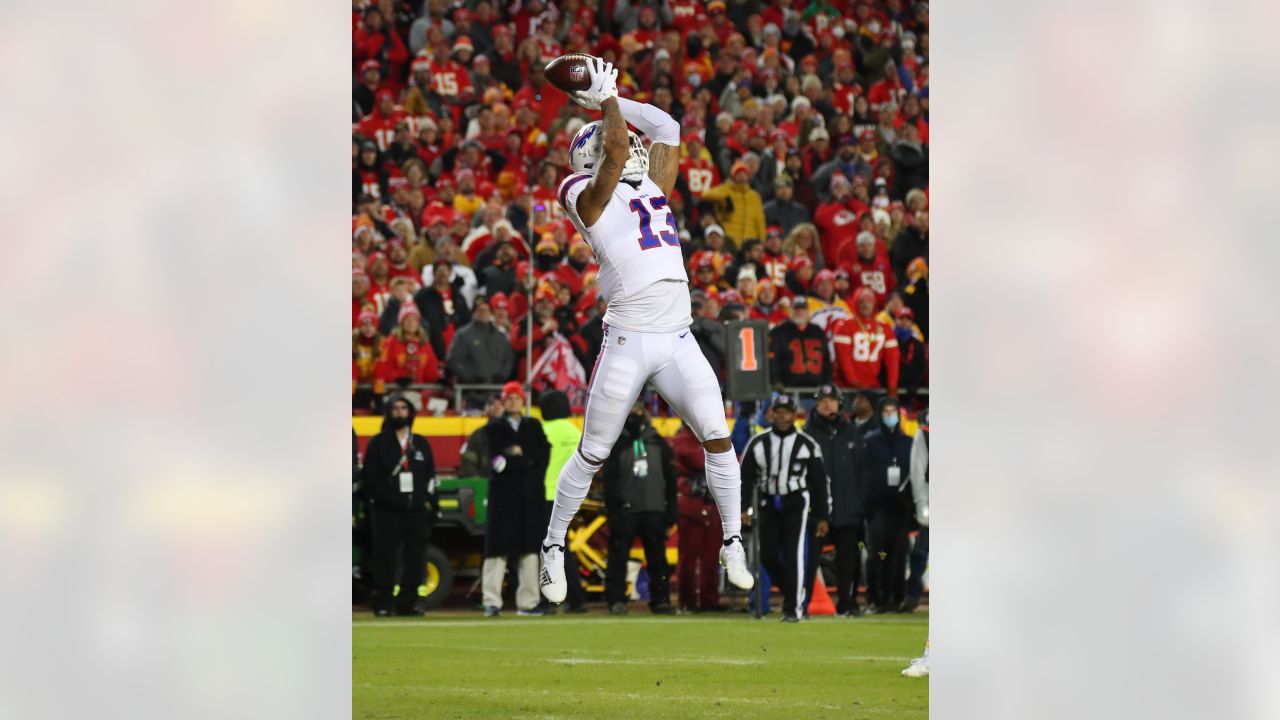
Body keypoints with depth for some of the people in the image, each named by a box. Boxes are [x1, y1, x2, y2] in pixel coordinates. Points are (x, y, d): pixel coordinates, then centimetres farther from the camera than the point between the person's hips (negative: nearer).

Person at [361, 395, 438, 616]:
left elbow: (430, 476, 17)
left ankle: (409, 602, 5)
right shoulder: (378, 443, 7)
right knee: (385, 557, -6)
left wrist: (429, 502, 3)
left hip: (417, 510, 3)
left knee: (415, 557, 0)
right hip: (387, 512, -3)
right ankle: (383, 603, -3)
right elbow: (370, 476, -1)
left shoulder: (421, 443, 17)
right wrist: (388, 498, -11)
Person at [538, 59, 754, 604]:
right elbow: (617, 148, -17)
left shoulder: (652, 189, 17)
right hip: (628, 341, -5)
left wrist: (611, 101, 19)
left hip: (678, 343, 5)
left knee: (718, 438, -3)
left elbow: (668, 130, 22)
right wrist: (607, 99, -2)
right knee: (593, 454, 4)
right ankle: (554, 547, 19)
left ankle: (733, 546, 9)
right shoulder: (588, 198, -3)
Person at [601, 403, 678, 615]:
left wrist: (671, 509, 8)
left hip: (654, 509, 3)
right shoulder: (616, 443, 4)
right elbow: (609, 479, -1)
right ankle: (616, 599, -3)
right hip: (625, 510, -3)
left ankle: (660, 598, 7)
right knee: (618, 556, -6)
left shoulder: (657, 442, 12)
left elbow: (670, 478, 14)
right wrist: (612, 508, -11)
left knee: (657, 558, 3)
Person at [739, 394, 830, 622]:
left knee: (792, 555, -10)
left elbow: (819, 482, 4)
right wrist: (743, 507, -5)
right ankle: (793, 592, 24)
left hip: (795, 503, -3)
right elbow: (746, 476, 5)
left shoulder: (807, 445, 1)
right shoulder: (758, 443, 4)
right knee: (768, 556, -1)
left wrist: (822, 516, 2)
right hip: (768, 504, 3)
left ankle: (793, 608, -4)